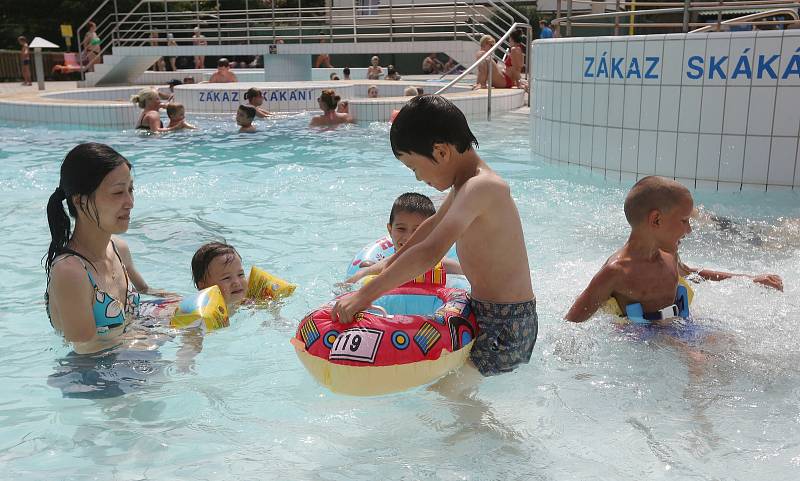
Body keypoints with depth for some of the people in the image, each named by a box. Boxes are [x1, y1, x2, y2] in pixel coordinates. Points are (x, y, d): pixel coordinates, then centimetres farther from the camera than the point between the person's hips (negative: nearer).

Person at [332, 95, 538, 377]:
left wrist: (365, 295, -31)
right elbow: (435, 223, 29)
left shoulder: (481, 187, -23)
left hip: (504, 327, -10)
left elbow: (430, 252, -35)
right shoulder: (467, 182, 10)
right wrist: (389, 264, 38)